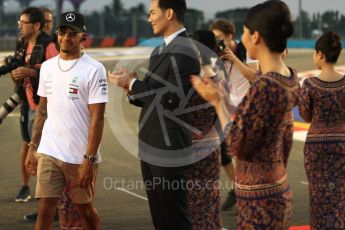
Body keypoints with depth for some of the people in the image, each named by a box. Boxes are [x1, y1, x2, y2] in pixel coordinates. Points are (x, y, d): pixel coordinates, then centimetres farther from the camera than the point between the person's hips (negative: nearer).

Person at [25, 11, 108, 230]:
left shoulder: (94, 70, -9)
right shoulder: (47, 67, 8)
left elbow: (97, 119, -12)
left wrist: (89, 159, -17)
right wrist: (33, 148, 12)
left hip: (81, 156, -4)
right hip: (48, 153, 4)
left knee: (85, 208, 11)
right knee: (45, 209, -2)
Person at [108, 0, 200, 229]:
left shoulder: (183, 52, -15)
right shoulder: (160, 51, 14)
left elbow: (172, 100, -22)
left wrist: (133, 84, -14)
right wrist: (131, 86, -1)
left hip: (168, 151, -9)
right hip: (151, 148, 9)